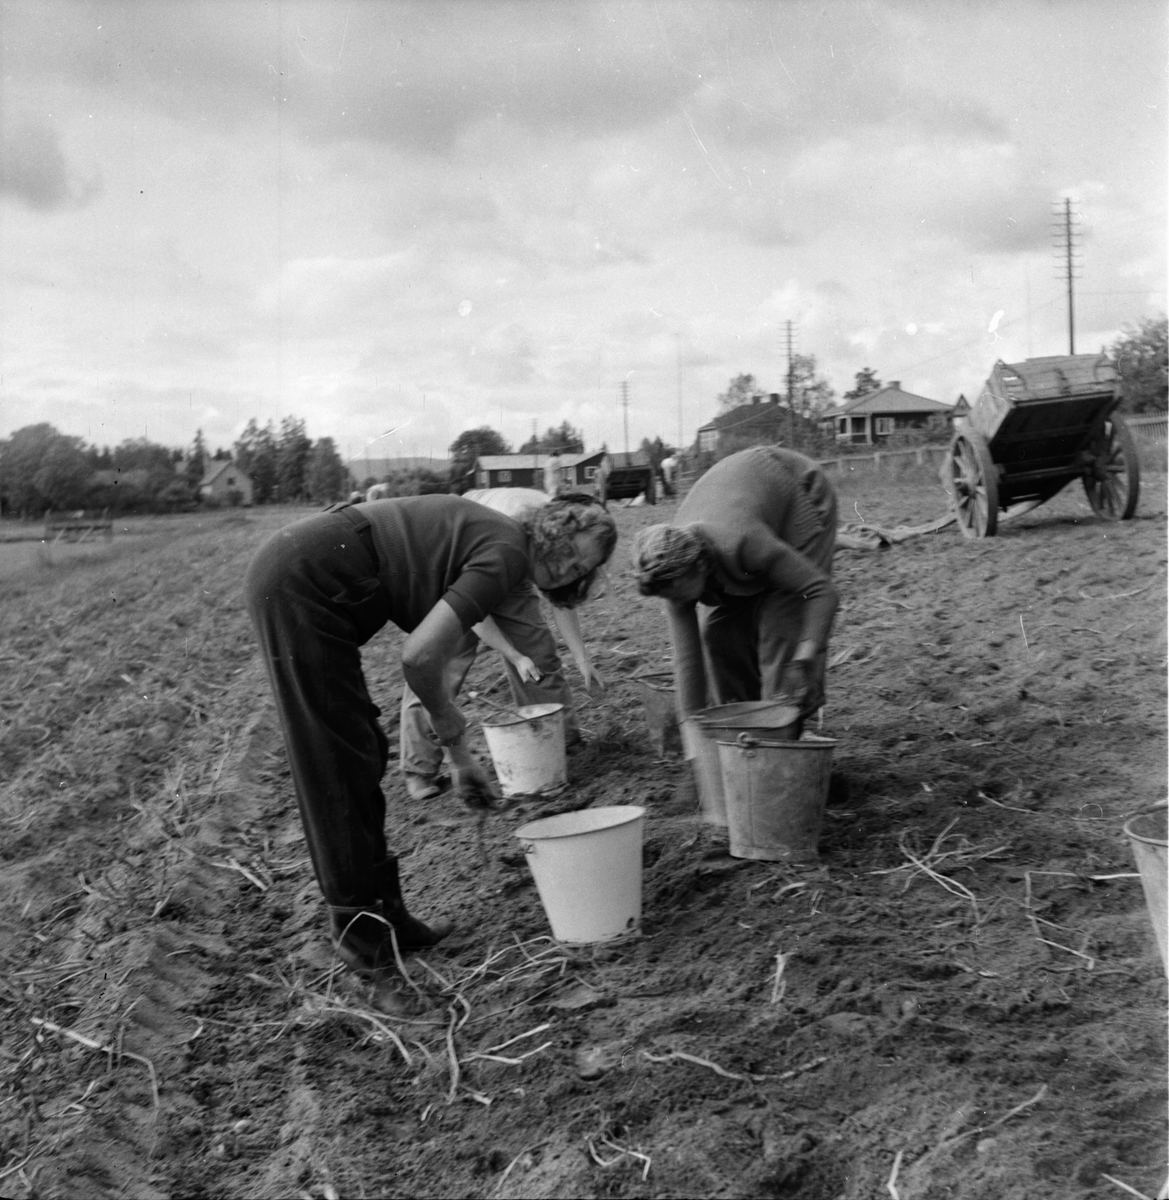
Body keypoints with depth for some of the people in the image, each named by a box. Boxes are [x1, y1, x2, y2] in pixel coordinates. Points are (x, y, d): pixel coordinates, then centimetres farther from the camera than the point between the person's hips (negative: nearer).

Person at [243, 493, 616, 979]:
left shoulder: (485, 540, 18)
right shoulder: (507, 556, -11)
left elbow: (429, 657, 21)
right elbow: (419, 656, -19)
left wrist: (460, 756, 22)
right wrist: (451, 729, -1)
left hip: (285, 574, 10)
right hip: (302, 580, -10)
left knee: (358, 755, 13)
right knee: (338, 763, -2)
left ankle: (382, 913, 22)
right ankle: (363, 935, 9)